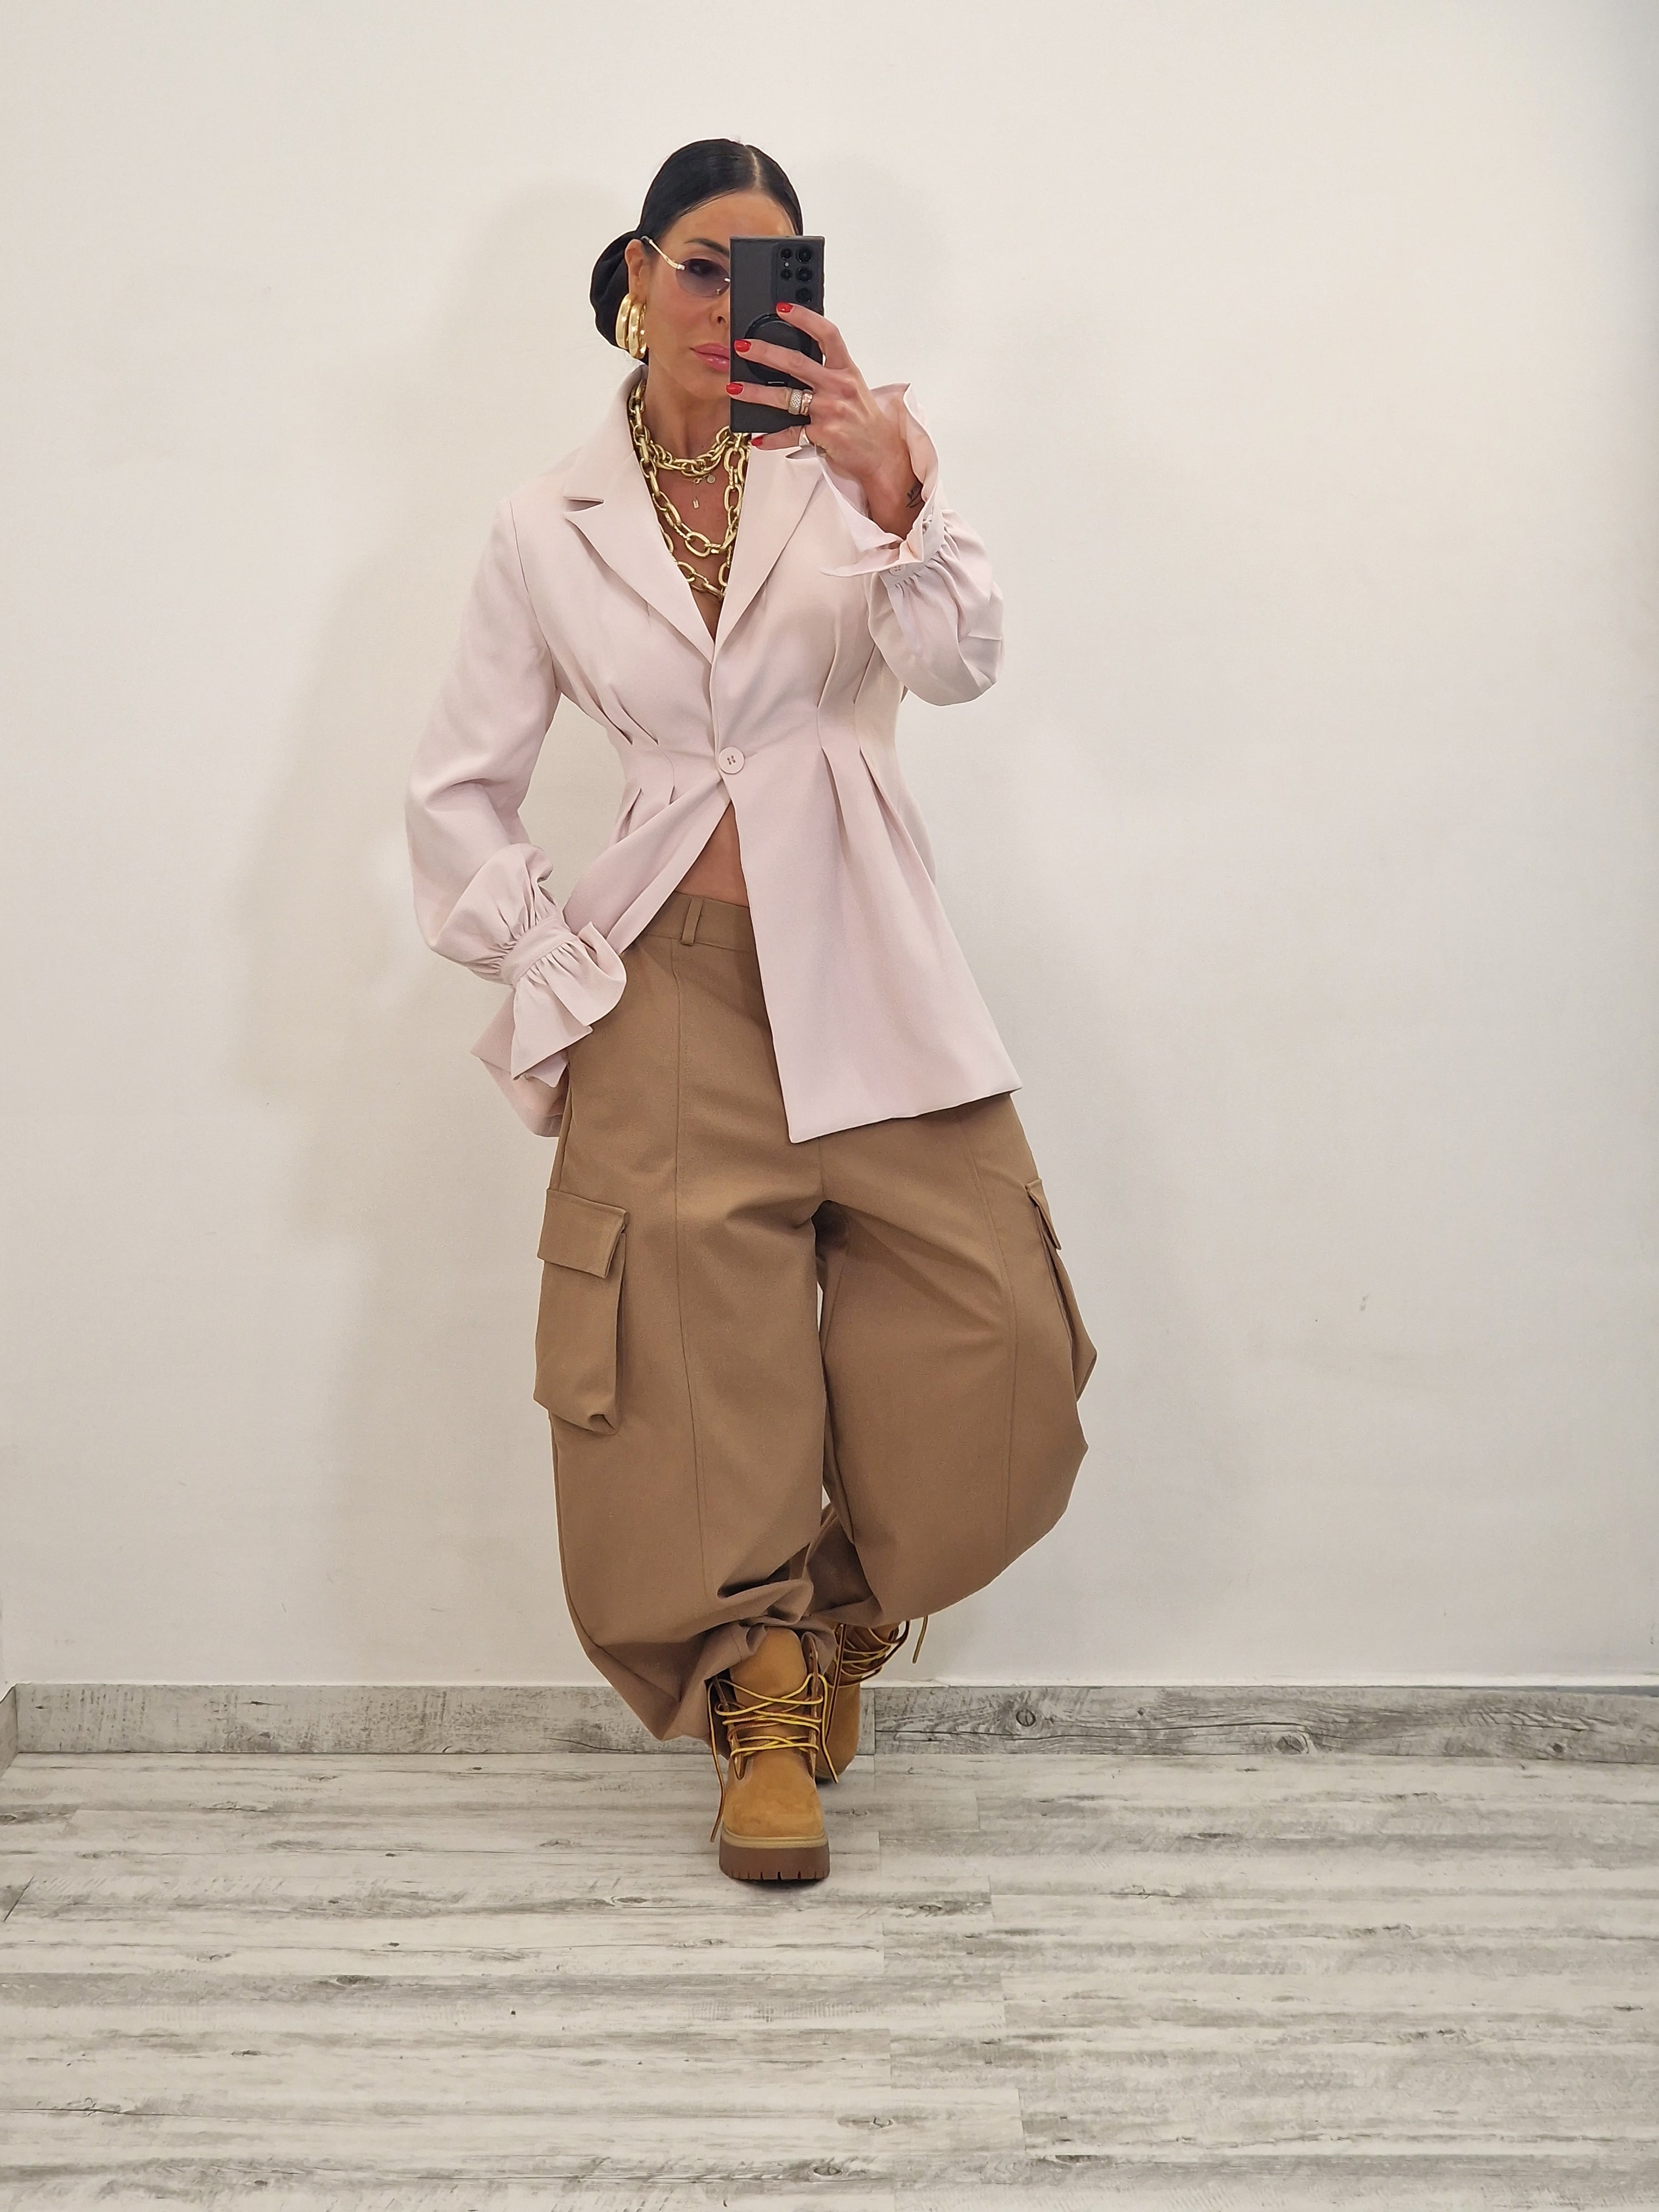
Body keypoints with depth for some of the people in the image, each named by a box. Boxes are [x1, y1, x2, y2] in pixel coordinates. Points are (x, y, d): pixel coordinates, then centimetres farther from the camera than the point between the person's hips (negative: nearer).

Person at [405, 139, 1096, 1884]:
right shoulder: (548, 531, 7)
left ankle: (837, 1619, 27)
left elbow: (960, 664, -14)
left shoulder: (848, 456, 4)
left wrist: (893, 501, -33)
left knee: (985, 1368, -2)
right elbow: (455, 791, 12)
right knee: (704, 1380, -1)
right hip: (676, 986, 0)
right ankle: (763, 1707, 22)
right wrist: (547, 970, 0)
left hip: (868, 969, 0)